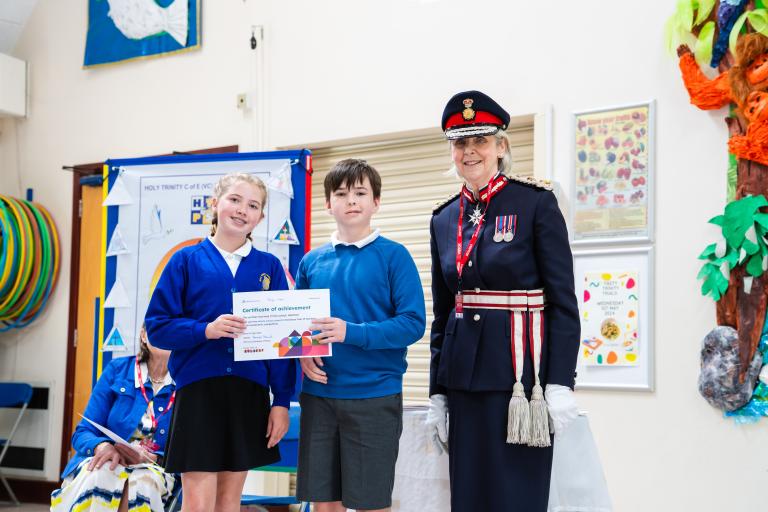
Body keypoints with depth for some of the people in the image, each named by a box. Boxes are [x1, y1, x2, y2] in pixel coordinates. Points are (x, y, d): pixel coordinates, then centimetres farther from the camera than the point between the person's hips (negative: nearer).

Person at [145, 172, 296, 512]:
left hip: (250, 393, 2)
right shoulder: (186, 260, 1)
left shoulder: (270, 267, 6)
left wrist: (282, 401, 0)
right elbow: (157, 325, -2)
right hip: (198, 389, -2)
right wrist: (206, 330, -19)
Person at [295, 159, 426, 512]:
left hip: (374, 395, -4)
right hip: (318, 395, 4)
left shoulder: (393, 255, -4)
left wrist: (351, 332, -21)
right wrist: (302, 354, -7)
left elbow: (413, 323, -11)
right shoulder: (312, 261, 8)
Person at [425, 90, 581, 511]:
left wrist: (560, 384, -14)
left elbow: (563, 301, -8)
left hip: (520, 370, -5)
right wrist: (437, 393, 11)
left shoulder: (536, 202, -5)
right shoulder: (444, 219, 10)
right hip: (465, 374, 5)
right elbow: (442, 313, 14)